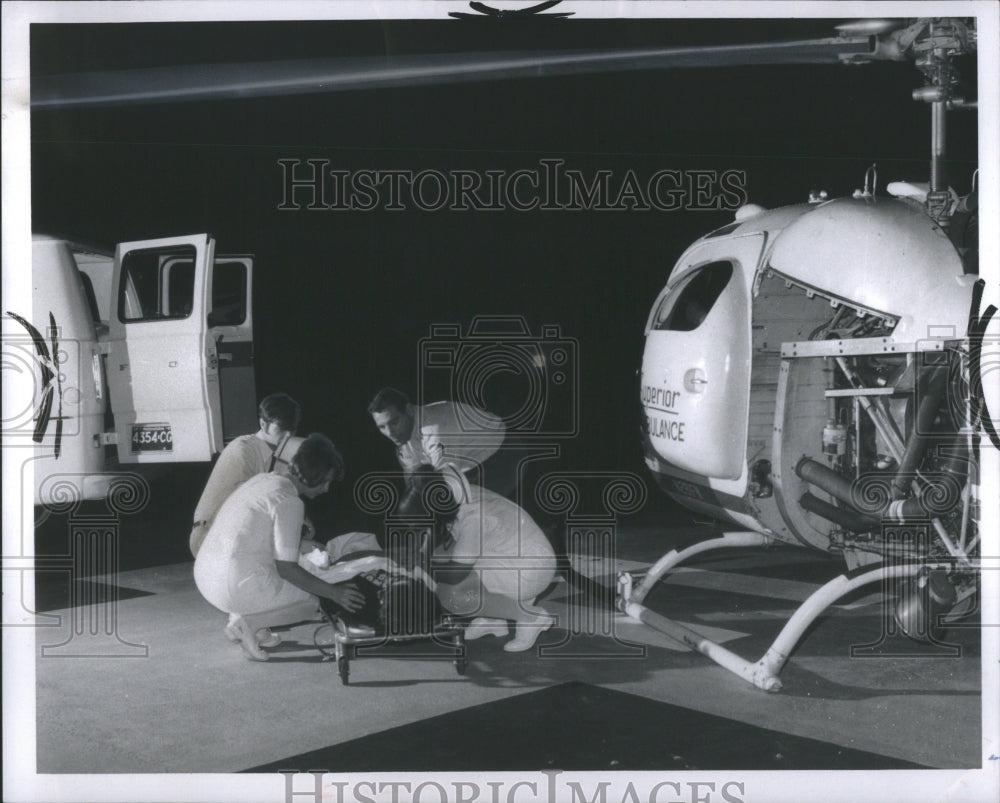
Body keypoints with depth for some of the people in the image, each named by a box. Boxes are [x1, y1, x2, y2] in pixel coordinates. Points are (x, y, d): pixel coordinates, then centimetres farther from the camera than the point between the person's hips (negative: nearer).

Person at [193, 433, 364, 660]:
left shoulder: (264, 479, 12)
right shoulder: (289, 501, -14)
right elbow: (286, 568, -12)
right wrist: (333, 592, -5)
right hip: (235, 586, -9)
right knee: (311, 598, 10)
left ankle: (238, 617, 10)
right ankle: (248, 622, -7)